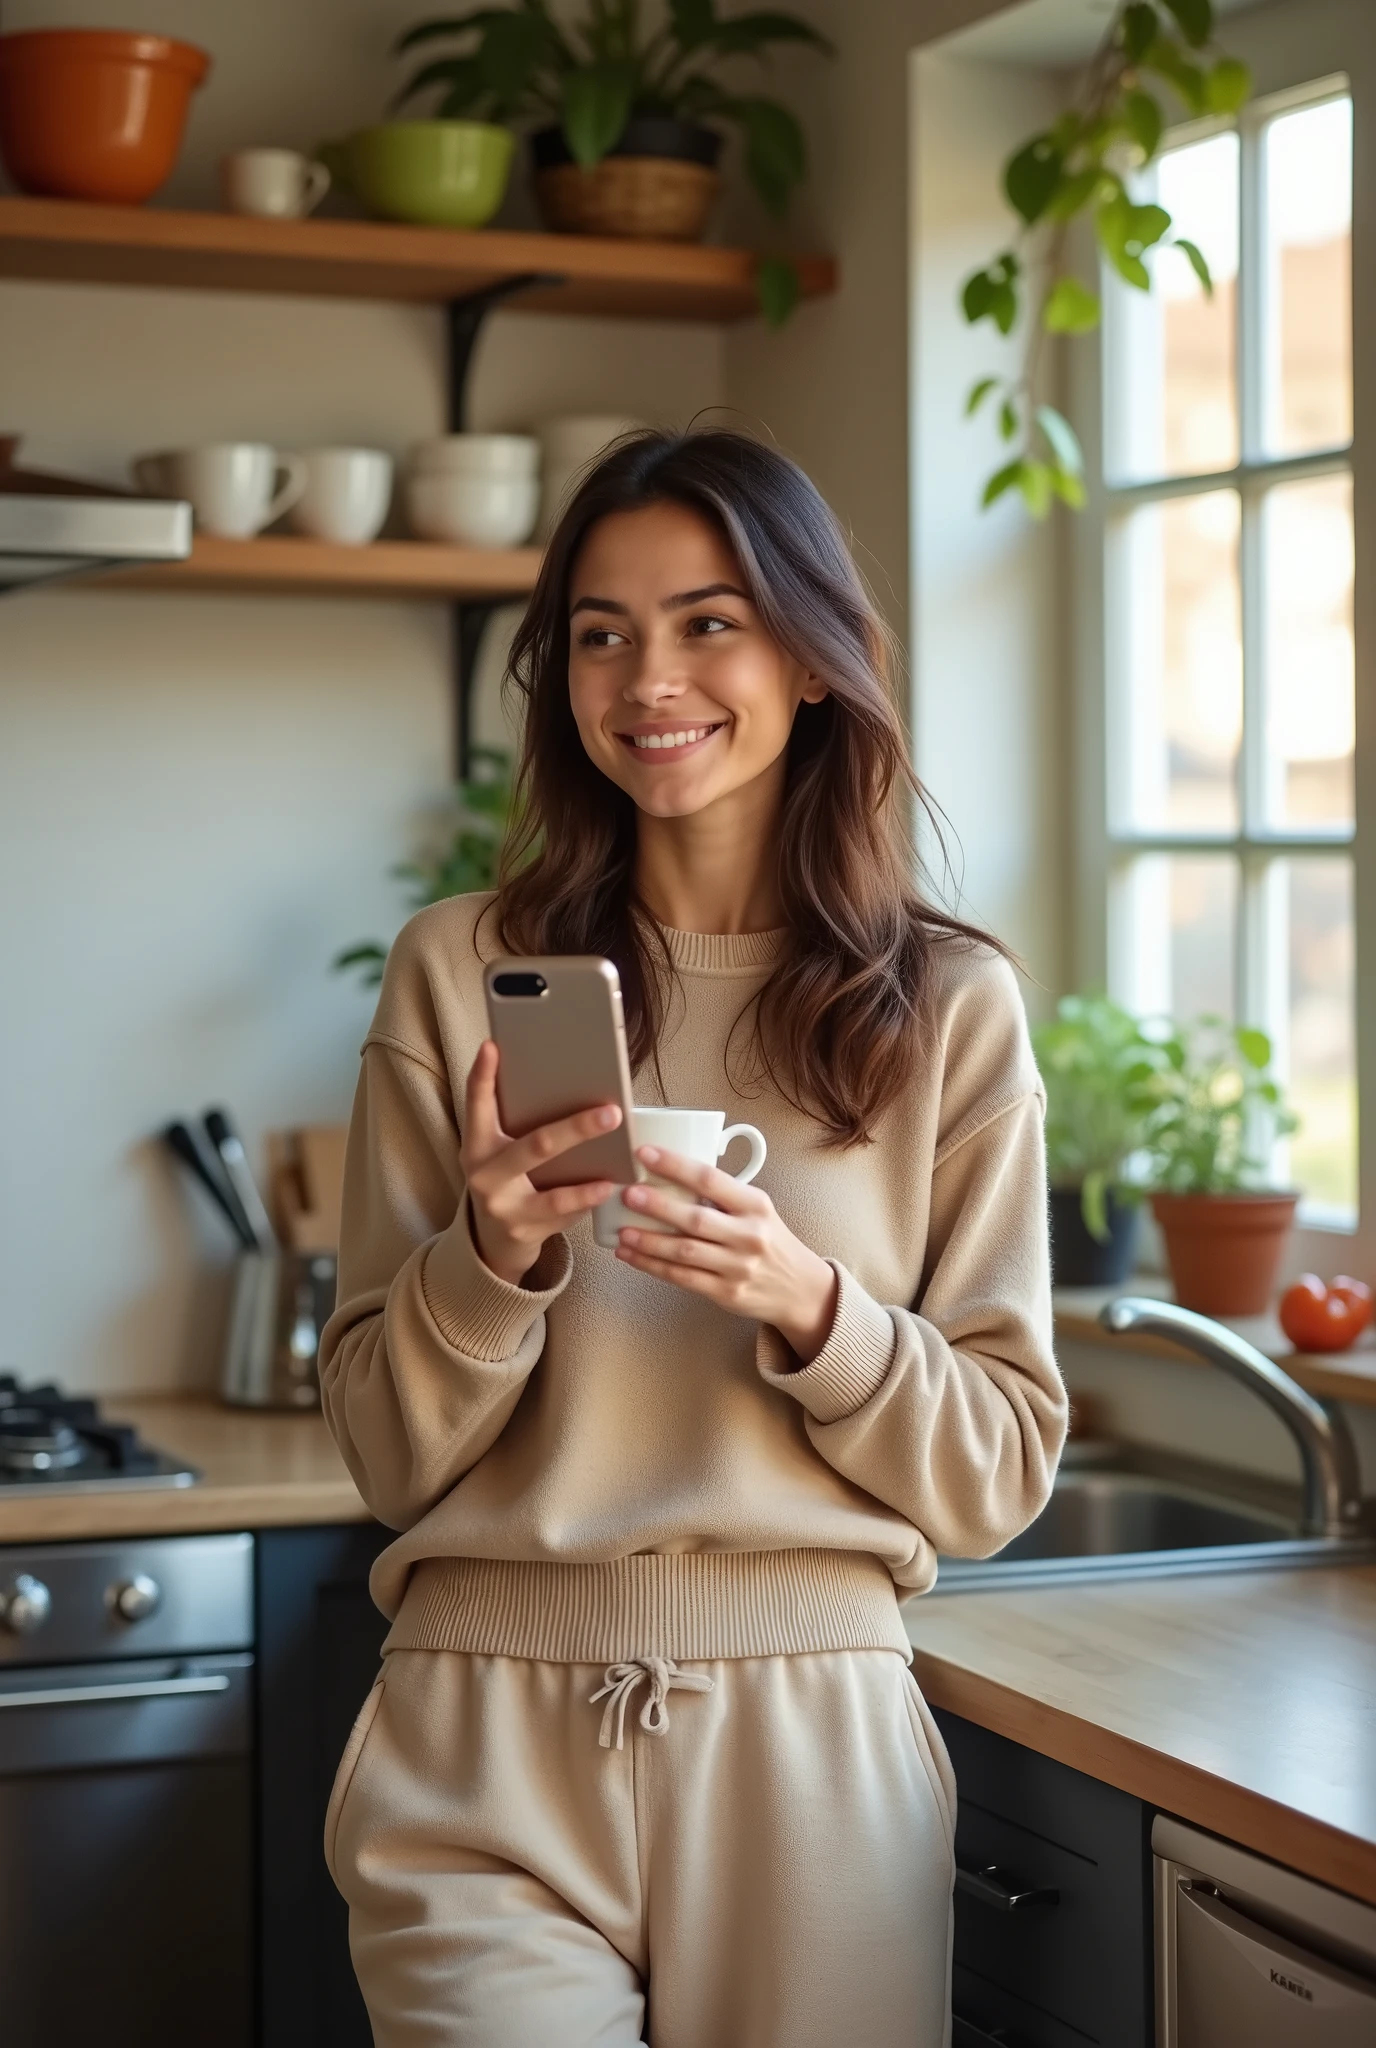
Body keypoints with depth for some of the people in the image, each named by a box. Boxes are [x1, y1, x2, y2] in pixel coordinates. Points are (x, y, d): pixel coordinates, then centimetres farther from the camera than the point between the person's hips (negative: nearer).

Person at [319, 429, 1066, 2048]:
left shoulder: (949, 1006, 2)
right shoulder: (460, 972, 2)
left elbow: (999, 1475, 3)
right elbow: (386, 1456, 3)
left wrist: (808, 1307, -14)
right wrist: (494, 1257, -15)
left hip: (810, 1734, 1)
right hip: (490, 1746, 0)